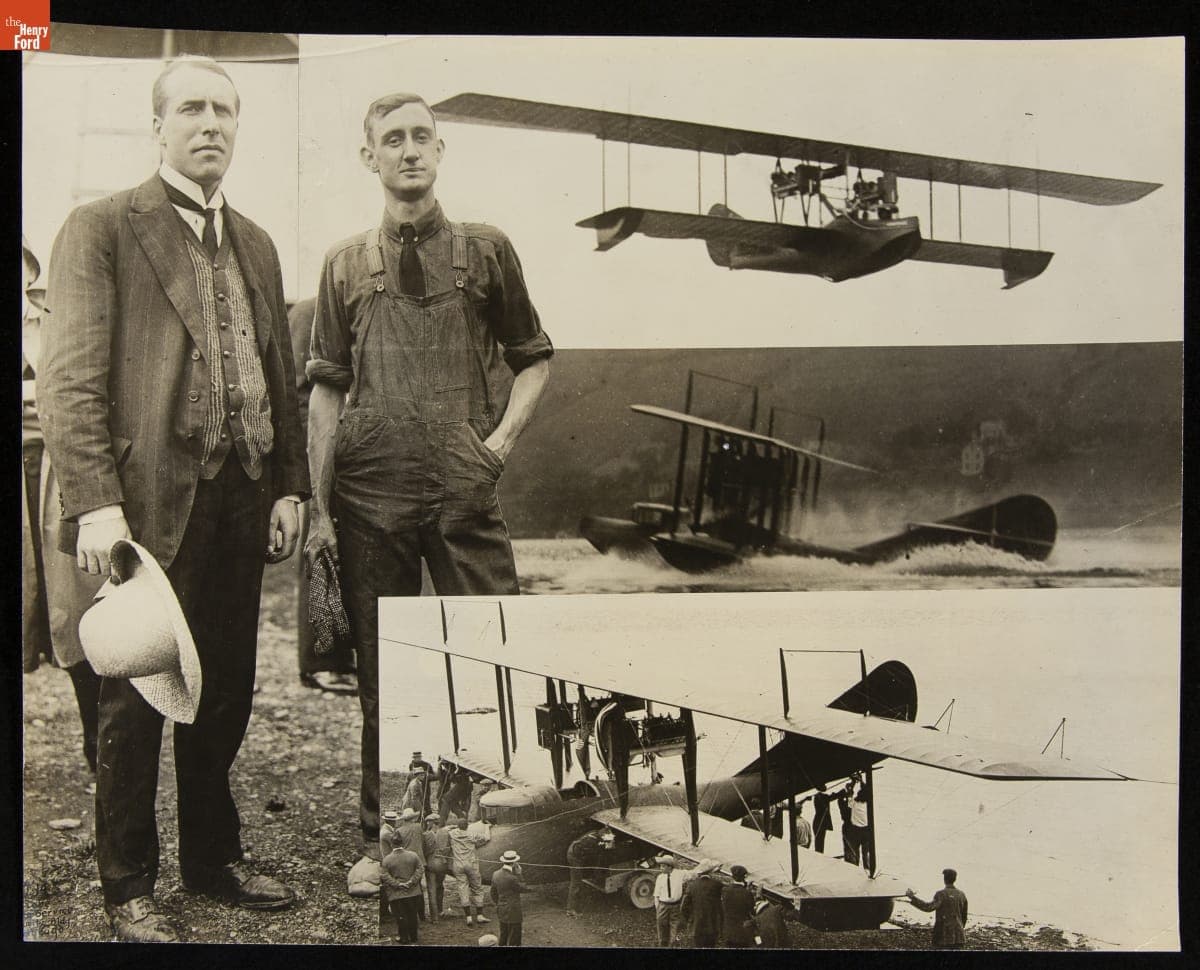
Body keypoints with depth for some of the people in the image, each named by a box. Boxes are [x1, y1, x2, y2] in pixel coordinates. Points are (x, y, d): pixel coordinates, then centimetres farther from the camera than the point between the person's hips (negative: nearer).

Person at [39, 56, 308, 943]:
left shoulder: (254, 245, 16)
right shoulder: (103, 227, -4)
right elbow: (70, 378, -10)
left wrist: (290, 485, 9)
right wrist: (96, 502, -18)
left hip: (239, 501, 6)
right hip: (148, 502, -6)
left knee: (225, 693, 14)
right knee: (135, 698, 5)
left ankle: (214, 858, 31)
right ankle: (129, 887, 20)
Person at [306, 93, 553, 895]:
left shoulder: (486, 250, 8)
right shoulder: (345, 265, 11)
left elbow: (535, 360, 13)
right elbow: (327, 390, 9)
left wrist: (501, 441, -3)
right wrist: (318, 506, 3)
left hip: (464, 491, -1)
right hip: (369, 494, 1)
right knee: (381, 671, 9)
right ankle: (382, 837, 22)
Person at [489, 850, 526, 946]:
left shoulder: (496, 874, -2)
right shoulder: (512, 878, -26)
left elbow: (494, 894, 9)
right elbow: (522, 888, -9)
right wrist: (518, 874, -10)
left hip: (501, 912, 8)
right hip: (513, 913, -8)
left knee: (504, 939, 20)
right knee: (514, 942, 4)